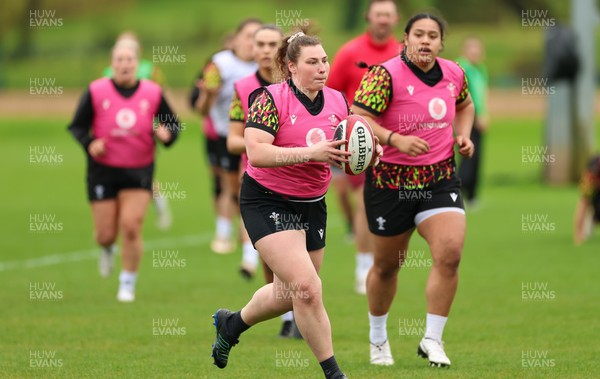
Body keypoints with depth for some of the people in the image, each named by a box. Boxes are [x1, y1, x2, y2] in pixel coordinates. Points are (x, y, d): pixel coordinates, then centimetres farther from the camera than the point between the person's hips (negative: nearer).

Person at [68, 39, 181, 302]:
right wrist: (89, 143, -18)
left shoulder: (152, 93, -2)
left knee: (131, 228, -11)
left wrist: (167, 134, -13)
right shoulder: (96, 92, -6)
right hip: (103, 170, 0)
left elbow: (174, 123, 9)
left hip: (139, 171, 0)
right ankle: (107, 250, 43)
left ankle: (128, 284, 7)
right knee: (106, 235, 3)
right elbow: (76, 126, 1)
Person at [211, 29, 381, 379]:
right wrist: (312, 153, -33)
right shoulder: (271, 99, -17)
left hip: (313, 205, 7)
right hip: (268, 203, -7)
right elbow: (256, 153, -27)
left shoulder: (338, 101, 1)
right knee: (307, 288, -18)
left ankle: (232, 323, 44)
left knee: (288, 294, 15)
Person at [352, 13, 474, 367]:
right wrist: (396, 139, -35)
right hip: (391, 182, -3)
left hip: (440, 179, 4)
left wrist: (463, 135, 6)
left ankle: (432, 340, -3)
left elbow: (464, 105, 24)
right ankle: (378, 338, 35)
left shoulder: (454, 74, 2)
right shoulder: (385, 75, -16)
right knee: (387, 265, 11)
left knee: (450, 254, -16)